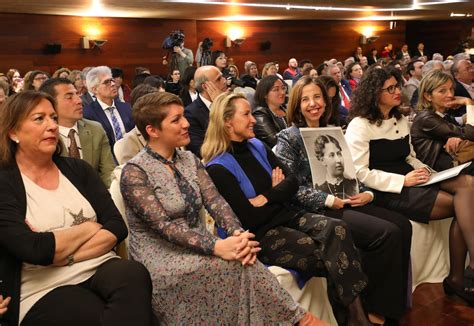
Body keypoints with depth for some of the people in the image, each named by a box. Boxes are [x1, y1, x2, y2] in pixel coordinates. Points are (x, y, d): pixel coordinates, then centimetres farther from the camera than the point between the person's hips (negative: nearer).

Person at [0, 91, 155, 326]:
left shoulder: (77, 169, 11)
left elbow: (117, 226, 2)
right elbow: (36, 250, -16)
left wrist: (67, 256, -11)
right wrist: (88, 228, -3)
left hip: (100, 268, 5)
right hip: (45, 290, -4)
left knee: (133, 275, -29)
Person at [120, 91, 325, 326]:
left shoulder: (189, 160, 8)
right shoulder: (135, 172, -12)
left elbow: (214, 200, -4)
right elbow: (163, 225, -22)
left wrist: (237, 233, -24)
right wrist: (217, 247, -31)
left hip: (196, 249, 5)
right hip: (160, 259, -5)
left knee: (241, 257, -26)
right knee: (238, 265, -26)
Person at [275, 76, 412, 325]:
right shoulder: (288, 138, -4)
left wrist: (366, 193, -3)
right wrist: (328, 200, -18)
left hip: (344, 201, 7)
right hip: (316, 211, -7)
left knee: (402, 225, -13)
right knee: (387, 233, -22)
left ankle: (395, 302, -3)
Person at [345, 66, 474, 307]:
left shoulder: (401, 121, 18)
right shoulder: (360, 126, -5)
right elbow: (360, 172, -13)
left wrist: (422, 170, 1)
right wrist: (402, 181, -18)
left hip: (409, 183, 7)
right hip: (386, 192, -7)